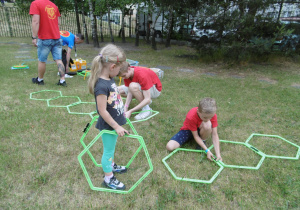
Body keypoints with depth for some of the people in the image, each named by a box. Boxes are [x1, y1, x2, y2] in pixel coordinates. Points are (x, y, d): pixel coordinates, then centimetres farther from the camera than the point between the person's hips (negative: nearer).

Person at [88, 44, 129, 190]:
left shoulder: (109, 80, -1)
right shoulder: (102, 86, -30)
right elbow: (102, 111, -26)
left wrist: (123, 112, 19)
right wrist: (116, 127, -20)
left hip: (114, 123, 8)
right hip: (108, 126, -8)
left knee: (111, 148, 28)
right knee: (108, 150, 10)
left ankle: (110, 165, 51)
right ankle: (108, 179, 29)